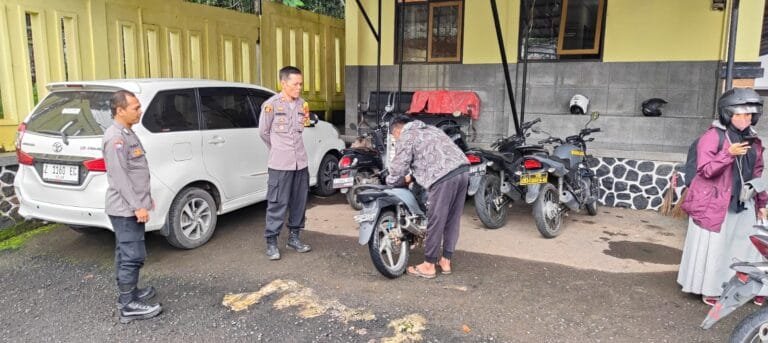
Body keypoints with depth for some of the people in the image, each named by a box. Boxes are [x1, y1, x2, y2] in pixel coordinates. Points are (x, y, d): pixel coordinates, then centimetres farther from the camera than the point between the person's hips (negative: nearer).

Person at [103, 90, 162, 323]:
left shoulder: (127, 134, 14)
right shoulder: (116, 137, -18)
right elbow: (119, 176, -22)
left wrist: (144, 199, 23)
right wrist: (137, 206, -22)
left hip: (128, 208, 10)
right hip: (126, 209, -10)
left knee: (125, 254, 17)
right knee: (133, 256, -7)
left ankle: (128, 293, 28)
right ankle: (128, 306, -1)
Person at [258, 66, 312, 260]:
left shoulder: (302, 104, 9)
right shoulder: (271, 105, -9)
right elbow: (263, 132, 2)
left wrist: (306, 119, 4)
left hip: (300, 162, 6)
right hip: (280, 164, -6)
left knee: (299, 202, 12)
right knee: (277, 204, -2)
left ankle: (294, 237, 25)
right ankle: (271, 242, 8)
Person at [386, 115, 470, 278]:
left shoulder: (405, 138, 7)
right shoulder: (430, 129, 33)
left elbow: (398, 168, 3)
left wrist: (391, 182, 23)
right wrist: (412, 176, 36)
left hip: (443, 177, -9)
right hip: (462, 169, 9)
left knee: (436, 221, 1)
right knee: (453, 219, 15)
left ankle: (429, 266, 11)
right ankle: (446, 260, 26)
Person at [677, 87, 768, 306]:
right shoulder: (713, 136, -11)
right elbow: (704, 170, -16)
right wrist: (729, 153, -27)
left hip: (744, 205, 6)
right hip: (715, 204, -6)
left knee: (744, 245, 12)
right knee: (713, 247, 4)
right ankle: (709, 290, 18)